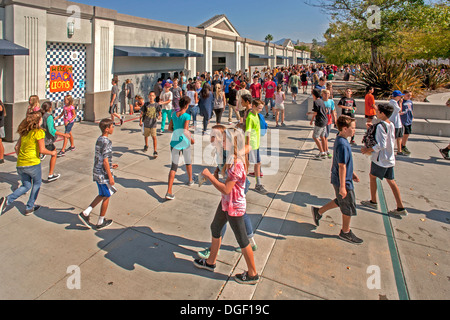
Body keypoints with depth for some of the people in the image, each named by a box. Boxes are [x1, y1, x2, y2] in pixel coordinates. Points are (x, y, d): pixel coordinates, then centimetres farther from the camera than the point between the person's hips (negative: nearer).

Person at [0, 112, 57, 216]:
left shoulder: (24, 132, 10)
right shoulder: (39, 132, -10)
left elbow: (16, 147, 12)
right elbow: (42, 150, -14)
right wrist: (52, 153, 2)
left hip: (20, 164, 6)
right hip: (33, 163, -6)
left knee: (26, 186, 21)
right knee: (37, 183, 17)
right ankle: (29, 208, 18)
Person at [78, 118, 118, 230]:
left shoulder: (99, 139, 8)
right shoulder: (107, 142, -20)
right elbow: (105, 161, -22)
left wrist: (110, 165, 24)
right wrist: (110, 177, -18)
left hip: (97, 172, 9)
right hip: (103, 174, -9)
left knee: (102, 195, 22)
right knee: (106, 197, 8)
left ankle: (85, 213, 19)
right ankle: (100, 223, 20)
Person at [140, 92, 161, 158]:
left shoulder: (157, 105, 0)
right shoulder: (146, 104, 2)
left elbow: (159, 112, 2)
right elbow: (142, 113, 6)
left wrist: (159, 116, -21)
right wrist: (140, 121, 0)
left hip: (153, 124, -2)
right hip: (146, 123, 2)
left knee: (154, 137, -10)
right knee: (146, 135, 18)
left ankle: (155, 151, -9)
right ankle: (146, 146, 46)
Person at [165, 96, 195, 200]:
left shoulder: (174, 114, 3)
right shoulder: (187, 116, -14)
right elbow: (185, 131, -22)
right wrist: (191, 139, -7)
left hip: (174, 143, 4)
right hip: (184, 143, -3)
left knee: (174, 166, 1)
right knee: (188, 161, 25)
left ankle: (169, 192, -9)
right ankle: (190, 180, 47)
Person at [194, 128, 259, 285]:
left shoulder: (237, 165, -29)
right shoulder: (230, 159, -3)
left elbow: (226, 189, -29)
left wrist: (209, 176, -23)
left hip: (234, 207, -10)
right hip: (226, 203, 10)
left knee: (242, 239, 6)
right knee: (215, 228, 23)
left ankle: (252, 274, 27)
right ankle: (211, 262, 44)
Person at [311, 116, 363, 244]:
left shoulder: (340, 140, 4)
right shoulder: (343, 145, -27)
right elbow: (341, 166, -26)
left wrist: (351, 172, 23)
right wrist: (342, 186, -23)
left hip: (338, 179, 9)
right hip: (343, 181, -9)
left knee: (341, 202, 25)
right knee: (349, 207, 8)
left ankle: (318, 212, 33)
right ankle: (346, 232, 27)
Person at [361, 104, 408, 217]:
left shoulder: (381, 126, -20)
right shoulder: (391, 125, 7)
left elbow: (381, 145, -26)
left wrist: (368, 150, -15)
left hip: (381, 159, -8)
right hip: (390, 158, 8)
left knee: (372, 176, 12)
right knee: (391, 181, 10)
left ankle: (373, 202, 22)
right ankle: (401, 208, 12)